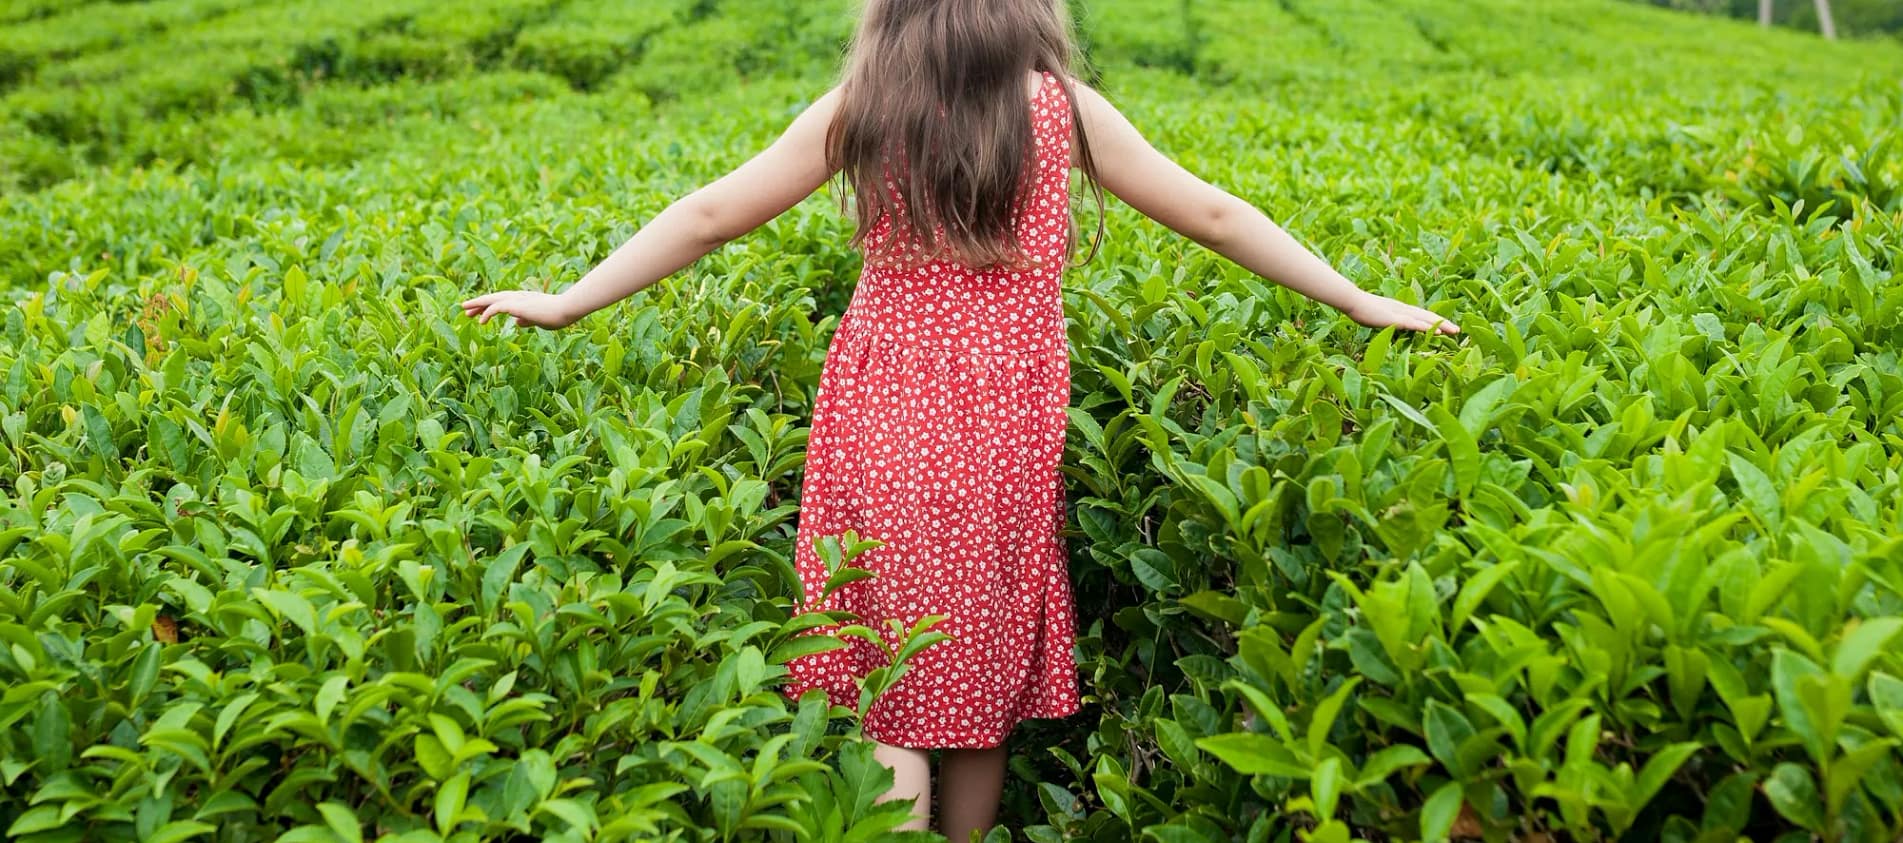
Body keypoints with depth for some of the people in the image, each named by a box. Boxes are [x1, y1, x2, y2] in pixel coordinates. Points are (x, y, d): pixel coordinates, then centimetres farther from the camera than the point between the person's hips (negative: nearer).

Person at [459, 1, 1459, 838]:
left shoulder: (862, 107, -1)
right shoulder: (1061, 105, 1)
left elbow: (711, 214, 2)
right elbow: (1212, 215, 5)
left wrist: (567, 303, 11)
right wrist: (1362, 301, 15)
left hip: (887, 415, 0)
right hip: (1007, 427, 1)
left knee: (891, 690, 8)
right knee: (983, 685, 15)